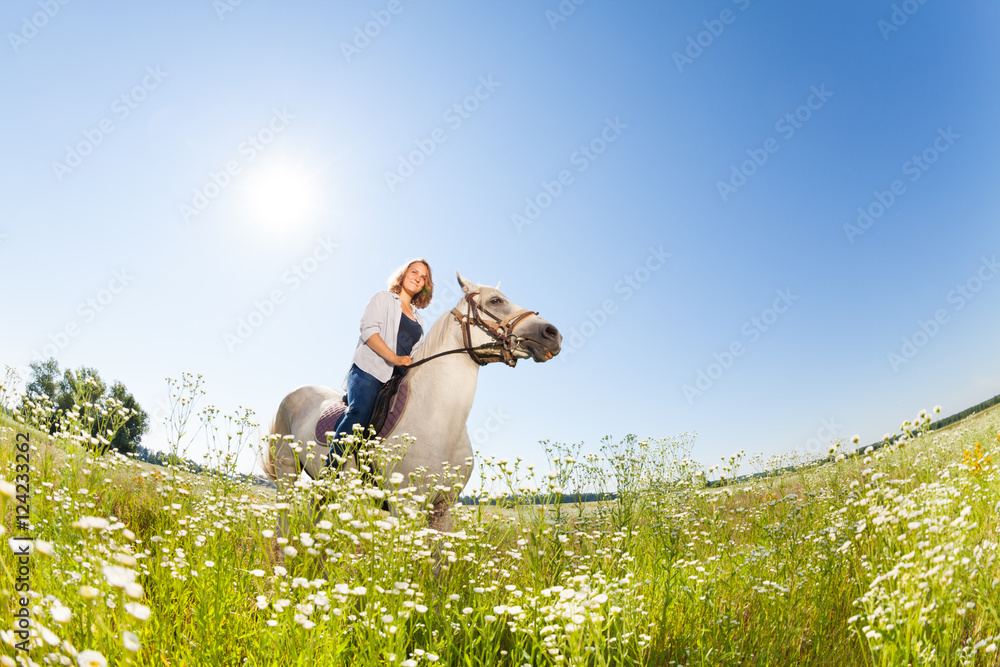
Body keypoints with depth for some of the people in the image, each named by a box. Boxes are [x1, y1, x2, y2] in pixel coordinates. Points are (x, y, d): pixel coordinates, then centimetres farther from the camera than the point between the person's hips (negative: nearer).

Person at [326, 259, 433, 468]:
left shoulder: (418, 319, 30)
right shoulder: (384, 298, 12)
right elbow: (368, 329, -4)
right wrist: (393, 357, -16)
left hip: (398, 378, 6)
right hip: (369, 369, -6)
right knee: (359, 412, -27)